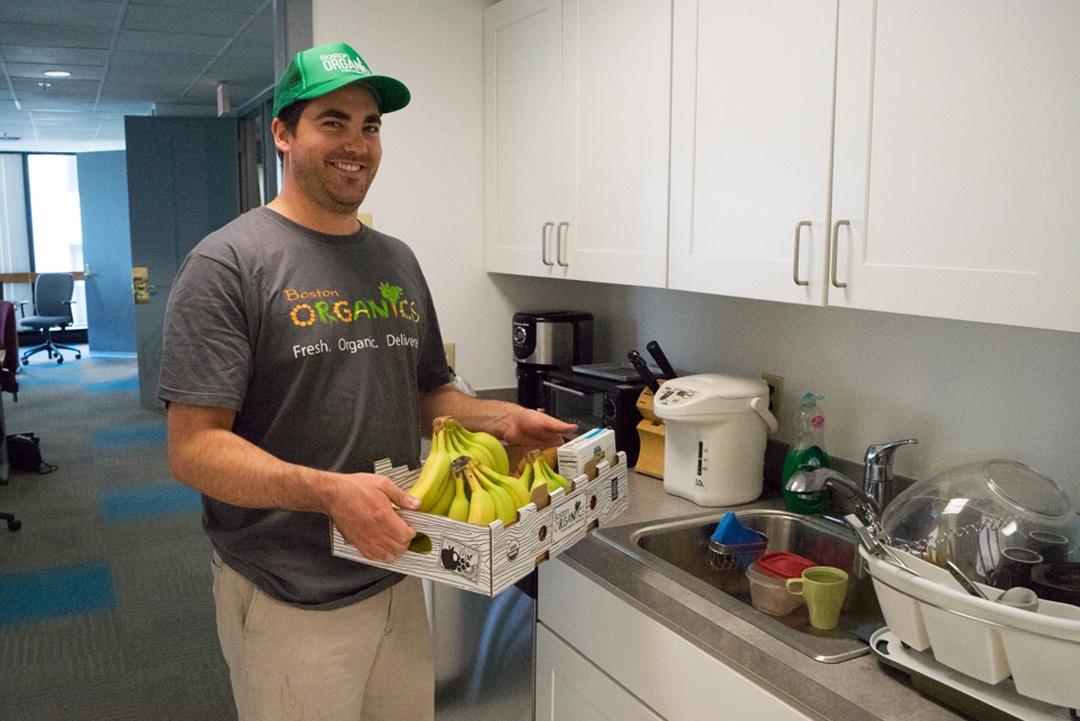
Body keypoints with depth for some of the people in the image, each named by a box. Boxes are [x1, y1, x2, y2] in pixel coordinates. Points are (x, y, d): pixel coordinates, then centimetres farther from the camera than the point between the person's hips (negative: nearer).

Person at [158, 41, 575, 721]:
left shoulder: (397, 261, 8)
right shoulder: (229, 262, -13)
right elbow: (193, 448, -18)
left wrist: (503, 418, -2)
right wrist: (329, 493, -31)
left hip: (397, 580, 6)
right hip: (289, 605, -6)